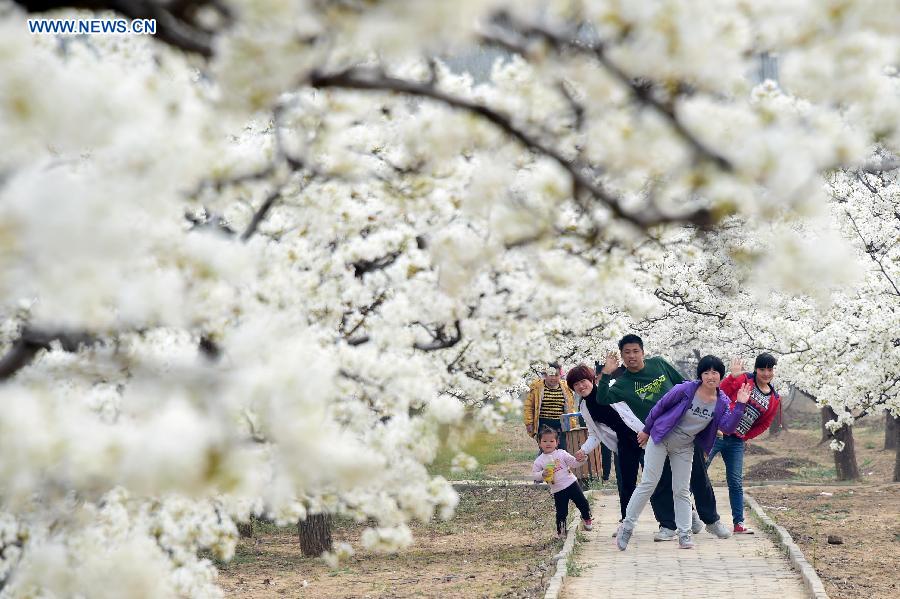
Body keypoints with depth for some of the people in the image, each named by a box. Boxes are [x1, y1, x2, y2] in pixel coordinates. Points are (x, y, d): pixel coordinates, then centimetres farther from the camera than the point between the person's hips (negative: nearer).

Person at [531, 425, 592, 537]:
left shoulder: (561, 453, -1)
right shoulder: (540, 460, -3)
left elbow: (573, 463, -2)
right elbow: (534, 474, -1)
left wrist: (579, 460, -22)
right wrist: (542, 474, -21)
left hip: (571, 483, 1)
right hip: (558, 490, -1)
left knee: (583, 503, 9)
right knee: (561, 512, 1)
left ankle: (586, 518, 37)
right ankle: (560, 531, 18)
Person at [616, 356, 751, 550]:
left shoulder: (722, 402, -8)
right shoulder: (686, 390, -21)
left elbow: (728, 427, -20)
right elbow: (660, 406, -9)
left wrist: (740, 405, -31)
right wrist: (646, 430, -1)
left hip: (684, 447, 4)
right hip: (661, 439, -4)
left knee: (682, 490, 6)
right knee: (648, 484, -6)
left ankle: (684, 534, 10)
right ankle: (627, 526, 3)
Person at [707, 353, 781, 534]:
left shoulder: (774, 400, 9)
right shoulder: (743, 380, -6)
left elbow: (763, 424, 13)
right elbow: (720, 393, -18)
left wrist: (744, 437, 3)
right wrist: (733, 376, -32)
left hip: (736, 442, 5)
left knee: (736, 482, 8)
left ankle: (739, 523, 12)